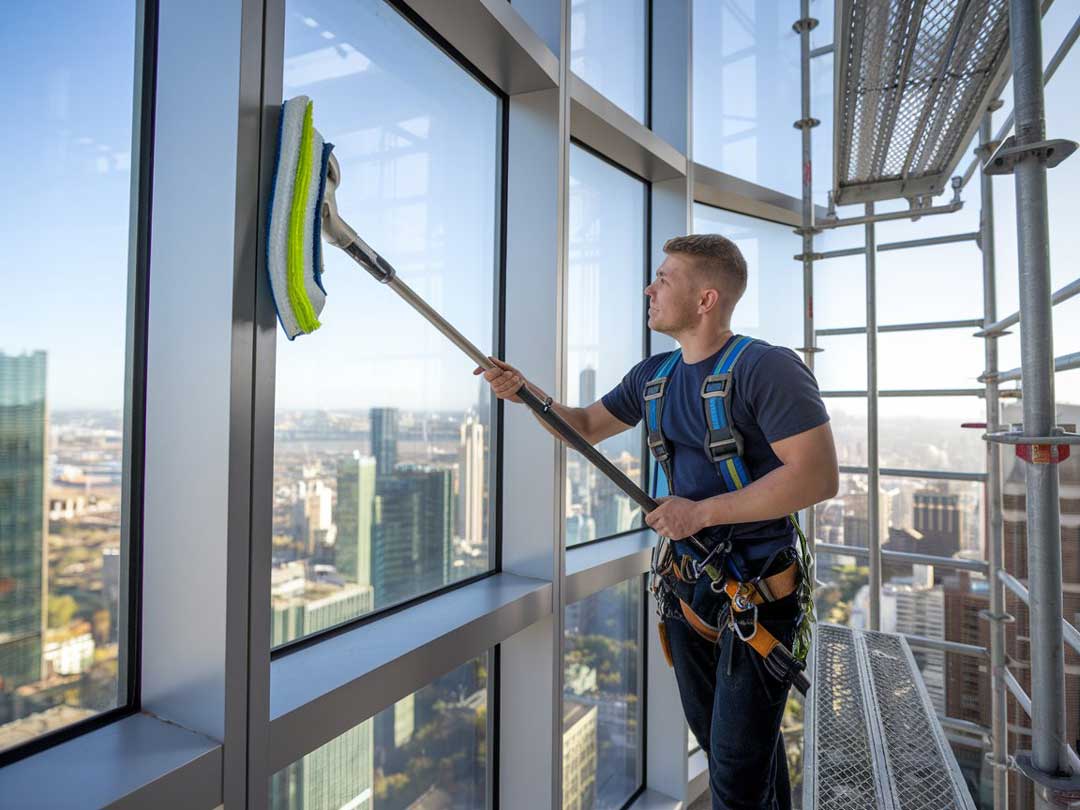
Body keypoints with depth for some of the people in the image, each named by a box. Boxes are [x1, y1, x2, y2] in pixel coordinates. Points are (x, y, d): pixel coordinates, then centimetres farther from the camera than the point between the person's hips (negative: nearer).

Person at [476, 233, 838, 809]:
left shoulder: (766, 368, -17)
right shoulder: (654, 375, 5)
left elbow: (819, 477, -24)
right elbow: (585, 428, 14)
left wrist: (700, 512, -23)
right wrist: (524, 392, -2)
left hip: (757, 595, -7)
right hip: (685, 589, 7)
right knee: (713, 736, 24)